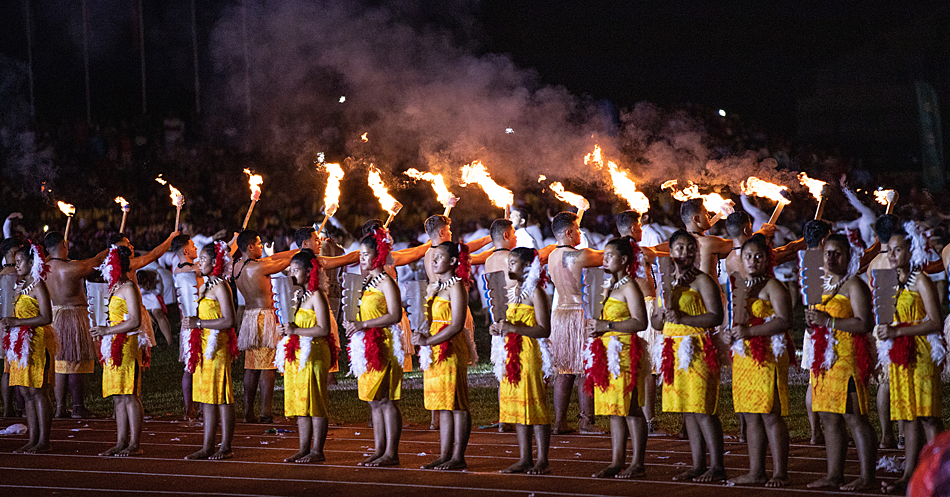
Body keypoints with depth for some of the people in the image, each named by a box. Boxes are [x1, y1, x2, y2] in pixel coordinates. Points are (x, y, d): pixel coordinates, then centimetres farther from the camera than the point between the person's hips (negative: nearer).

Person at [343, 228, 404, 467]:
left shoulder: (386, 282, -10)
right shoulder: (367, 281, 17)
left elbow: (394, 315, -18)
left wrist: (364, 324, -19)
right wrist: (354, 325, 7)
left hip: (383, 345, -9)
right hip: (367, 346, 9)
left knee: (386, 400, -8)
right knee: (374, 401, 9)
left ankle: (391, 453, -7)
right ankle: (379, 450, 13)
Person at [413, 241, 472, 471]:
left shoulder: (456, 286, -9)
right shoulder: (432, 287, 17)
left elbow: (457, 325, -16)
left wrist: (429, 341, -18)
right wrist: (420, 335, 2)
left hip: (452, 350, -9)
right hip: (433, 353, 9)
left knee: (456, 404, -5)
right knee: (442, 406, 9)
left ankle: (458, 457, -4)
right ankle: (445, 455, 12)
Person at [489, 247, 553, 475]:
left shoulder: (535, 292, -10)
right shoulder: (515, 292, 17)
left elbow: (544, 330, -16)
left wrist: (513, 328, -21)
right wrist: (500, 328, 7)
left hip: (531, 355, -9)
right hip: (513, 355, 9)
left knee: (534, 407, -7)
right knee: (517, 408, 7)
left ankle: (542, 461, -4)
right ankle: (525, 459, 12)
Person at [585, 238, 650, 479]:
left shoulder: (630, 287, -9)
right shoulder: (611, 287, 19)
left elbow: (640, 322, -19)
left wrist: (608, 326, -18)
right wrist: (597, 329, 9)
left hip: (625, 353, -9)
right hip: (607, 352, 9)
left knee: (630, 409, -7)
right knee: (614, 411, 9)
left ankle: (637, 464, -5)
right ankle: (617, 462, 11)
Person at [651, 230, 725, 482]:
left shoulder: (702, 280, -5)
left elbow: (716, 317, -14)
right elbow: (655, 321, 19)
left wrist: (683, 318, -20)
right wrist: (665, 313, -4)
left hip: (697, 350, -7)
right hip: (674, 352, 7)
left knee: (703, 409, -11)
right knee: (688, 411, 7)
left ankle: (717, 466, -9)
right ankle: (698, 466, 11)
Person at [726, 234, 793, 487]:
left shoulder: (773, 287, -6)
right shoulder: (739, 286, 18)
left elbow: (784, 321, -17)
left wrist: (749, 330, -18)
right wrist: (733, 331, 6)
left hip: (768, 356, -8)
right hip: (743, 357, 8)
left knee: (770, 415, -9)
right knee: (751, 417, 8)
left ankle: (780, 473, -6)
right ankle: (756, 472, 13)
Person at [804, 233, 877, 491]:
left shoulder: (854, 286, -7)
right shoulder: (825, 285, 20)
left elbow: (864, 324, -17)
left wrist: (828, 321, -18)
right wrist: (813, 320, 8)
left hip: (847, 357, -9)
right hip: (824, 359, 9)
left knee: (854, 417, -9)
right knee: (828, 419, 8)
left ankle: (867, 477, -8)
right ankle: (834, 475, 13)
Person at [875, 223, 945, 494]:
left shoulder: (921, 281, -6)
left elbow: (935, 323, -13)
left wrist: (897, 331, -17)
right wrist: (885, 330, 7)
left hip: (921, 353, -7)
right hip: (899, 356, 8)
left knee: (927, 416, -10)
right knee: (908, 418, 6)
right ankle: (909, 476, 5)